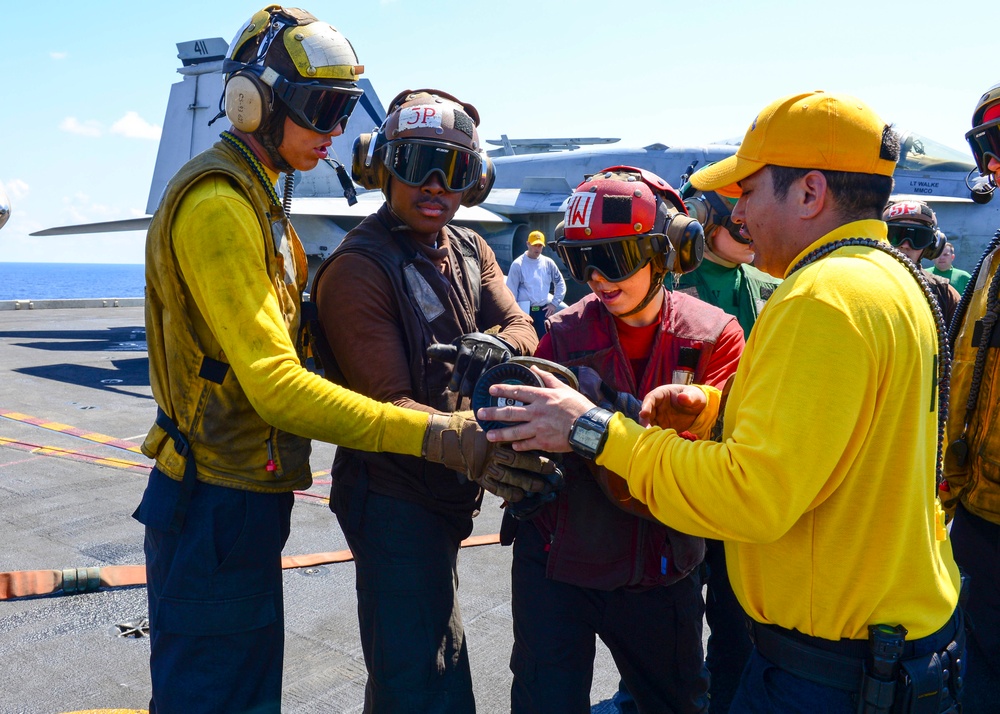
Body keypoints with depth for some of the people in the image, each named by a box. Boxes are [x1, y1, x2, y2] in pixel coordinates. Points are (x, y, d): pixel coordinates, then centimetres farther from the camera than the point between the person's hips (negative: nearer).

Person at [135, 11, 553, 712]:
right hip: (217, 503, -10)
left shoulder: (254, 197, 15)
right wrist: (439, 436, -32)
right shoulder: (218, 202, -19)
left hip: (244, 496, 10)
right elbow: (275, 385, -27)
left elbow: (281, 343, 14)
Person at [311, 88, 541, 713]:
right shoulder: (358, 269, -18)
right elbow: (388, 407, -24)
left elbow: (522, 329, -2)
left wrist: (493, 345, -27)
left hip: (449, 493, 8)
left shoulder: (471, 251, 8)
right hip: (394, 496, -8)